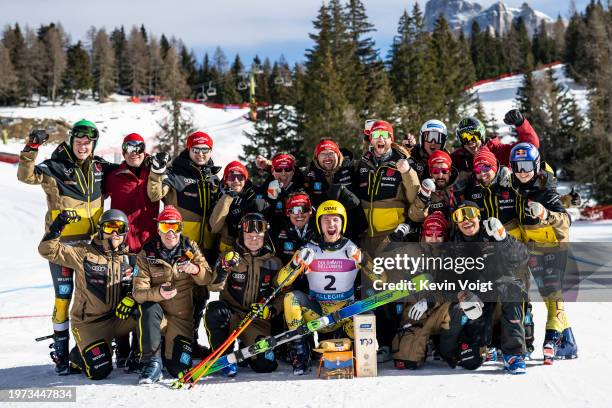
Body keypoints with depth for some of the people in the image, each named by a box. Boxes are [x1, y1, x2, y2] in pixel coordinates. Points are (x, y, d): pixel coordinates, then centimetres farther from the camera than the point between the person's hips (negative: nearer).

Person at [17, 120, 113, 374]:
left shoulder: (100, 167, 7)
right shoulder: (55, 168, -6)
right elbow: (26, 176, -19)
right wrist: (32, 149, -32)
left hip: (91, 242, 4)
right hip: (62, 243, -4)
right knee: (64, 296, -2)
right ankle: (61, 352, 7)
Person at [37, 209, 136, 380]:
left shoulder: (128, 258, 7)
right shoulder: (84, 253, -5)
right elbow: (48, 250, -11)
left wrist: (131, 297, -12)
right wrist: (58, 226, -25)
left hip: (118, 319, 4)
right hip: (89, 323, -4)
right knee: (99, 371, -20)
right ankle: (77, 355, 16)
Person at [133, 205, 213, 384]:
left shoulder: (190, 248, 0)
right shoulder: (147, 254, -6)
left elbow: (207, 279, -4)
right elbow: (138, 292, -15)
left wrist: (197, 269, -27)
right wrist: (158, 293, -37)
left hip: (182, 317, 1)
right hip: (158, 312, -1)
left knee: (179, 369, -8)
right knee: (147, 308, -35)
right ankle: (152, 361, -24)